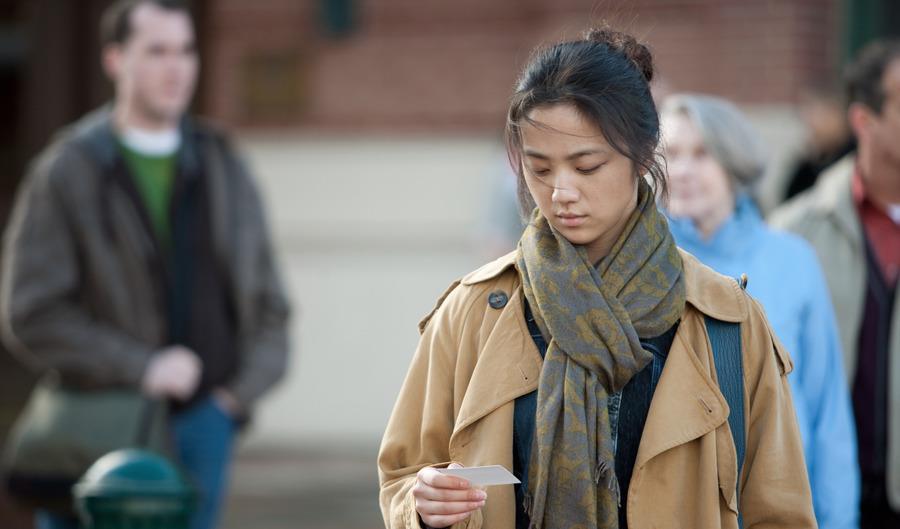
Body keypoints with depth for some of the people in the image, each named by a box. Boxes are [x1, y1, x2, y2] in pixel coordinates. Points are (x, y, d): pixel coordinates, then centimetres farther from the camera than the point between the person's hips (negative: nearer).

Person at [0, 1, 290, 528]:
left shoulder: (225, 173, 8)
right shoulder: (65, 174, -4)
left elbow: (269, 309, 13)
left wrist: (238, 395, -2)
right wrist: (140, 367, -16)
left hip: (201, 425, 3)